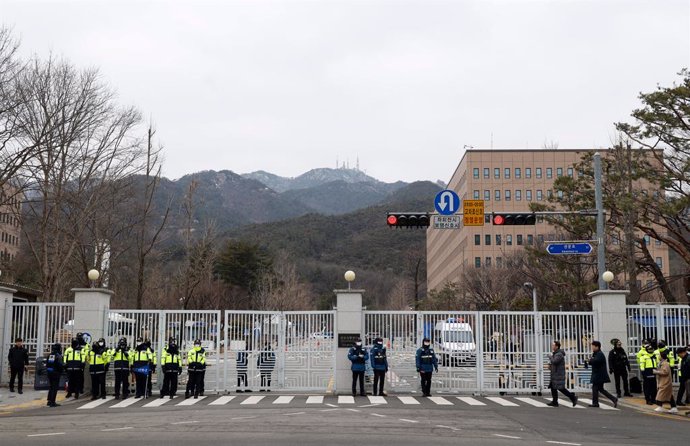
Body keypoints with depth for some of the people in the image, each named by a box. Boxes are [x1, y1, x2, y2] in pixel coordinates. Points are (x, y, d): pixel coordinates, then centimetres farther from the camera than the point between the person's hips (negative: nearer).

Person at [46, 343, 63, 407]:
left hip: (49, 373, 7)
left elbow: (46, 364, 12)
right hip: (56, 373, -7)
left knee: (51, 386, 19)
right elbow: (60, 365, -19)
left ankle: (49, 401, 22)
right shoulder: (58, 356, -14)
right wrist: (61, 371, -2)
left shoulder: (49, 355, 9)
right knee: (55, 387, -3)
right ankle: (52, 402, -5)